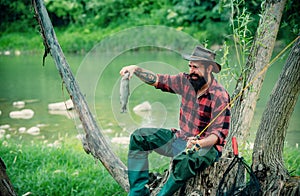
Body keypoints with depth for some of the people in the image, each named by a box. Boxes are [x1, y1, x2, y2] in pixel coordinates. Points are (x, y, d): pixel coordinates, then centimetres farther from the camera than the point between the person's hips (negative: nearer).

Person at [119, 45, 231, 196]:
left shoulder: (219, 96, -19)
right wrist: (136, 69, -7)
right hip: (179, 138, 8)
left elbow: (219, 133, -22)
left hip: (206, 146, -8)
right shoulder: (187, 81, 0)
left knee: (184, 161, -42)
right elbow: (158, 80, 8)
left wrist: (199, 143, -41)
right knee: (138, 137, 0)